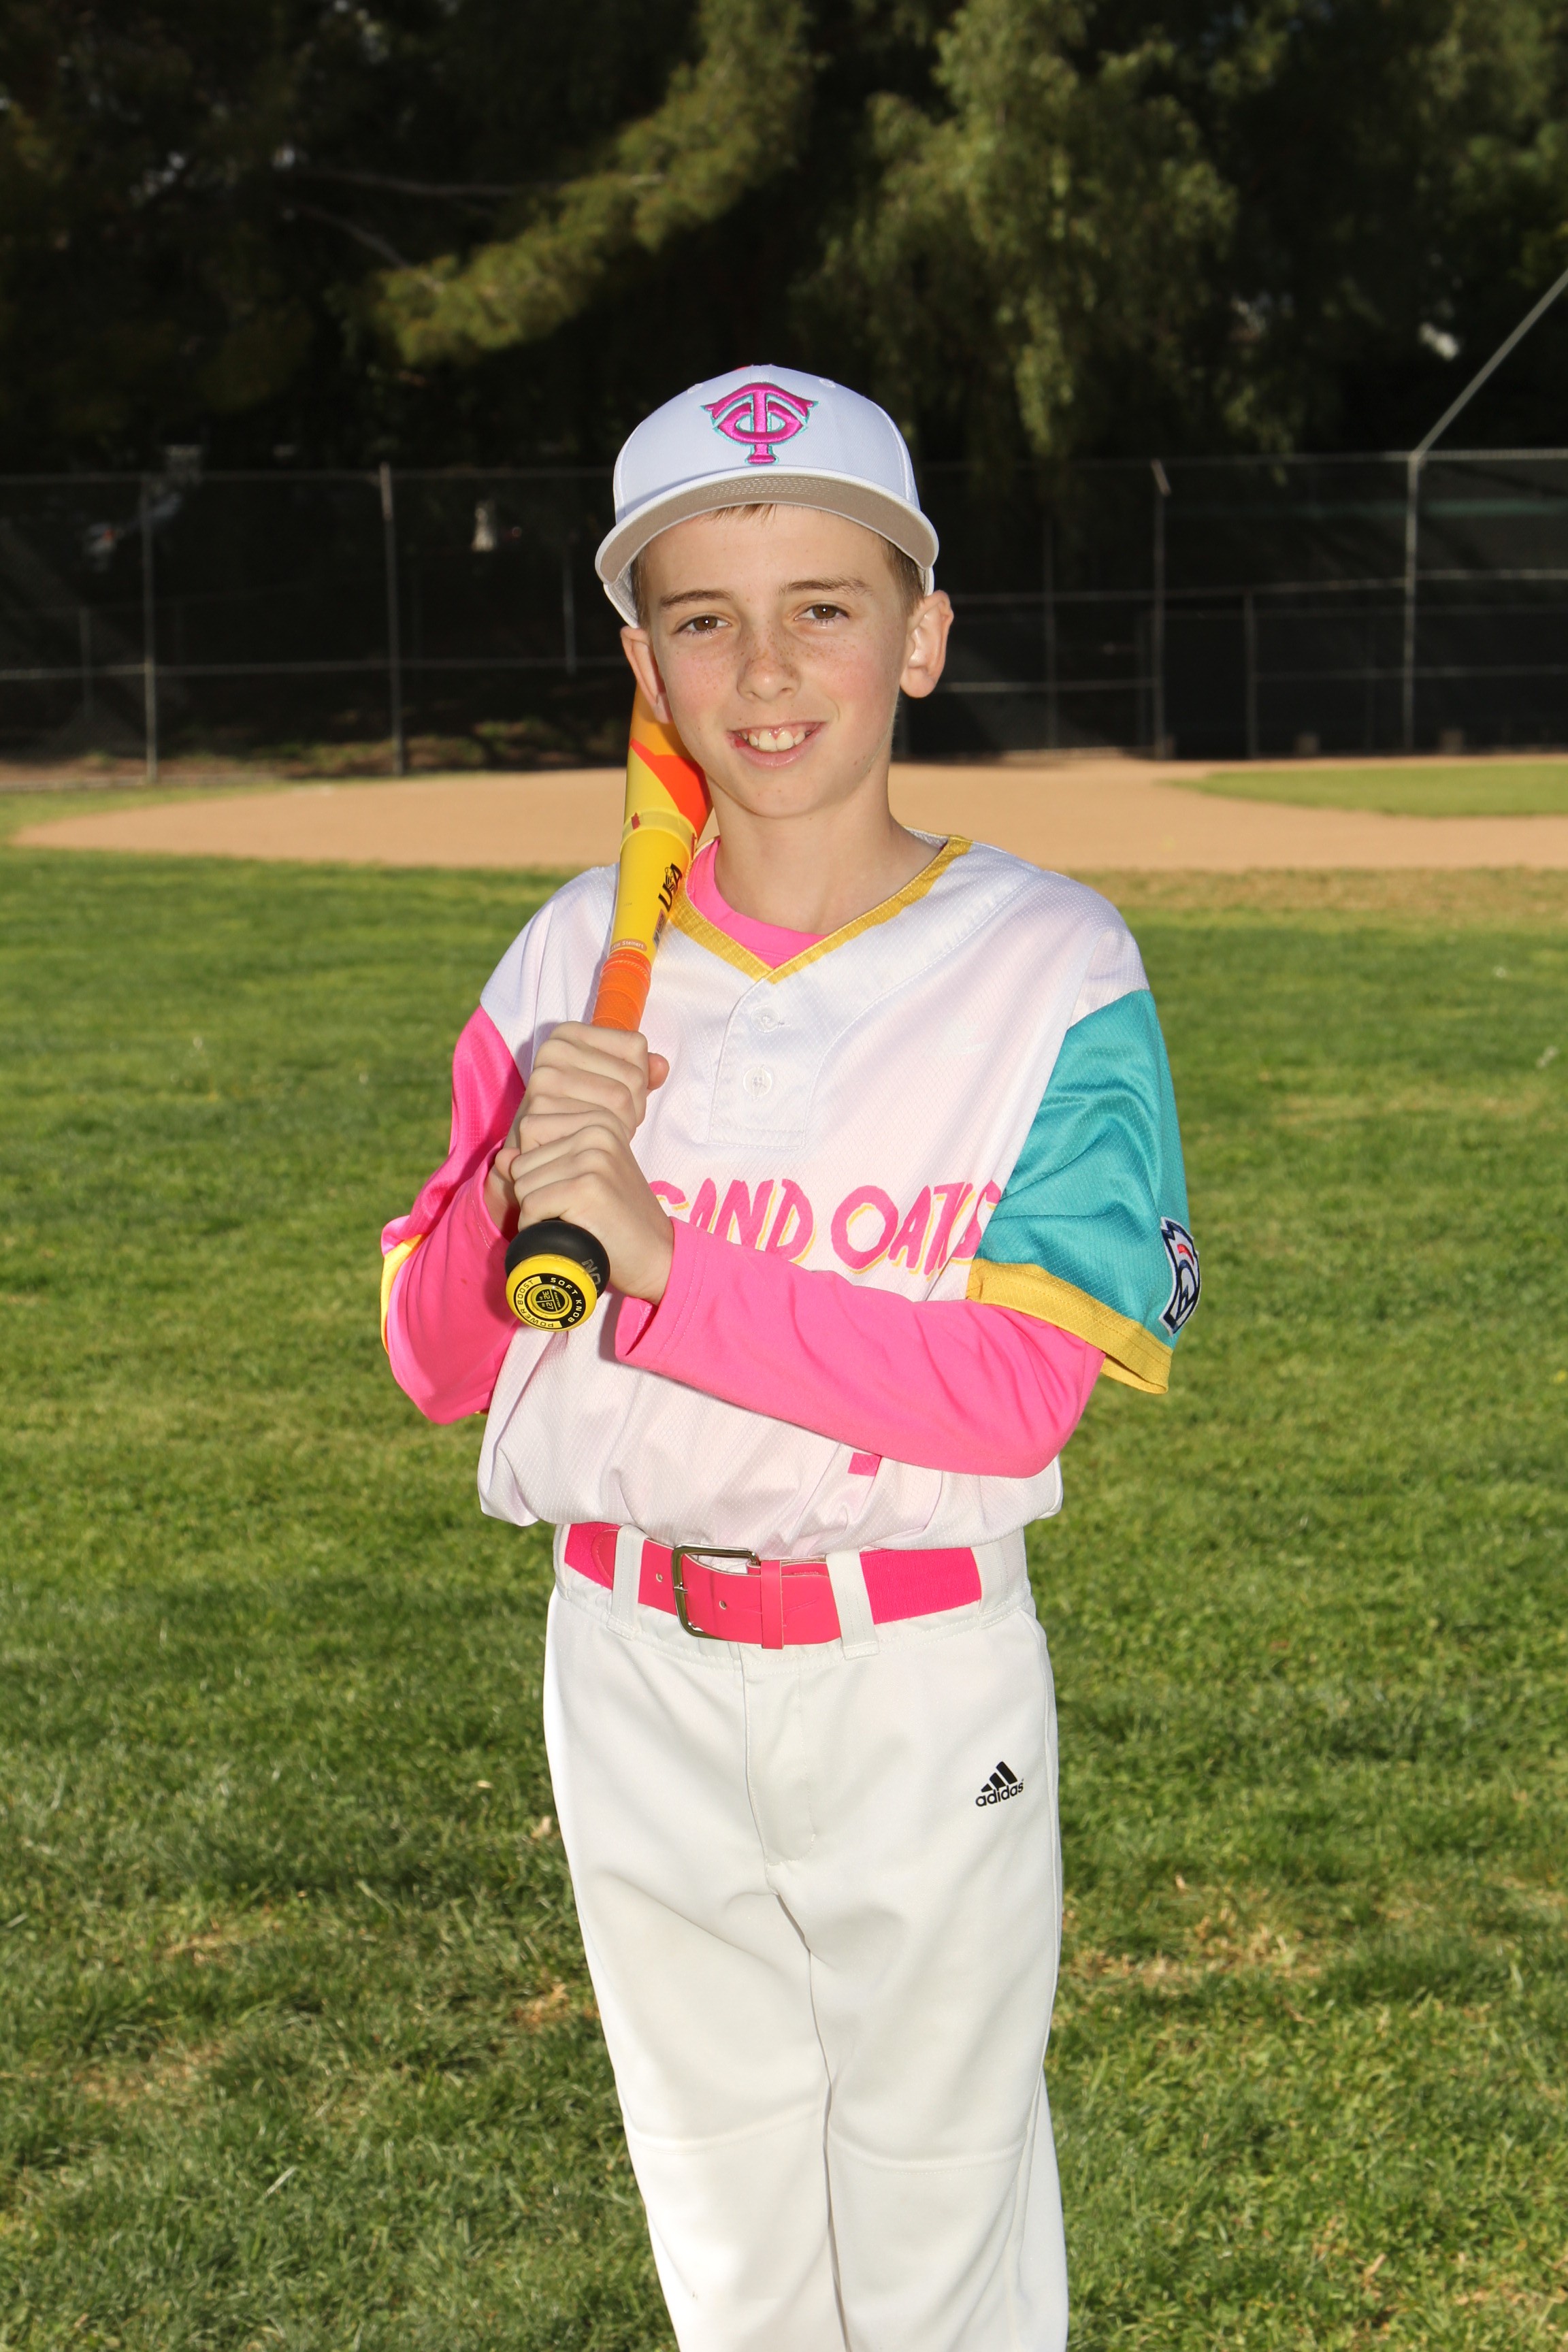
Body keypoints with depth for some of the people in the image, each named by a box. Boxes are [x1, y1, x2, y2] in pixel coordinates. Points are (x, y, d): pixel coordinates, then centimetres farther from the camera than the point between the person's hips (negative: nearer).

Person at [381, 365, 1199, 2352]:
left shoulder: (1049, 968, -11)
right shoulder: (576, 961, -1)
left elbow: (1018, 1389, -20)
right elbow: (437, 1364, 3)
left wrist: (663, 1258, -25)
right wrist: (518, 1179, -18)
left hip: (919, 1681, -3)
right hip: (632, 1668, 4)